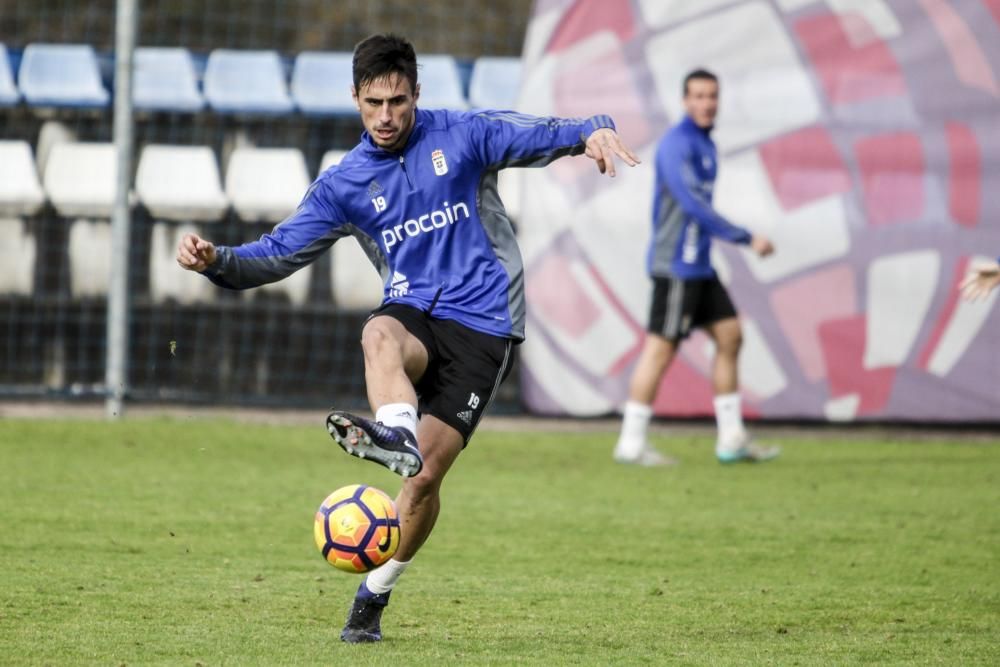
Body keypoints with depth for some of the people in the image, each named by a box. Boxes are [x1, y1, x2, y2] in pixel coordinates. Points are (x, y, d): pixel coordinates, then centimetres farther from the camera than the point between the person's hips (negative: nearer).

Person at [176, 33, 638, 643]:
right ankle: (396, 432, -64)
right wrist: (218, 260, -12)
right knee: (380, 335, -38)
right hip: (413, 312, 2)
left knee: (426, 475, -11)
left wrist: (593, 131, -25)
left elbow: (544, 137, -2)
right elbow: (279, 254, 7)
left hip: (484, 324, -2)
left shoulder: (463, 135, 3)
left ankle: (377, 591, 6)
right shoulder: (345, 183, 8)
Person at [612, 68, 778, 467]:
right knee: (661, 348, -7)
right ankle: (631, 444, -3)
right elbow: (693, 205, -24)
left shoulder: (704, 145, 15)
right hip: (677, 266, -10)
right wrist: (746, 239, -23)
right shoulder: (677, 145, -15)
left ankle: (732, 439, 13)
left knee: (729, 336, 9)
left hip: (698, 266, 10)